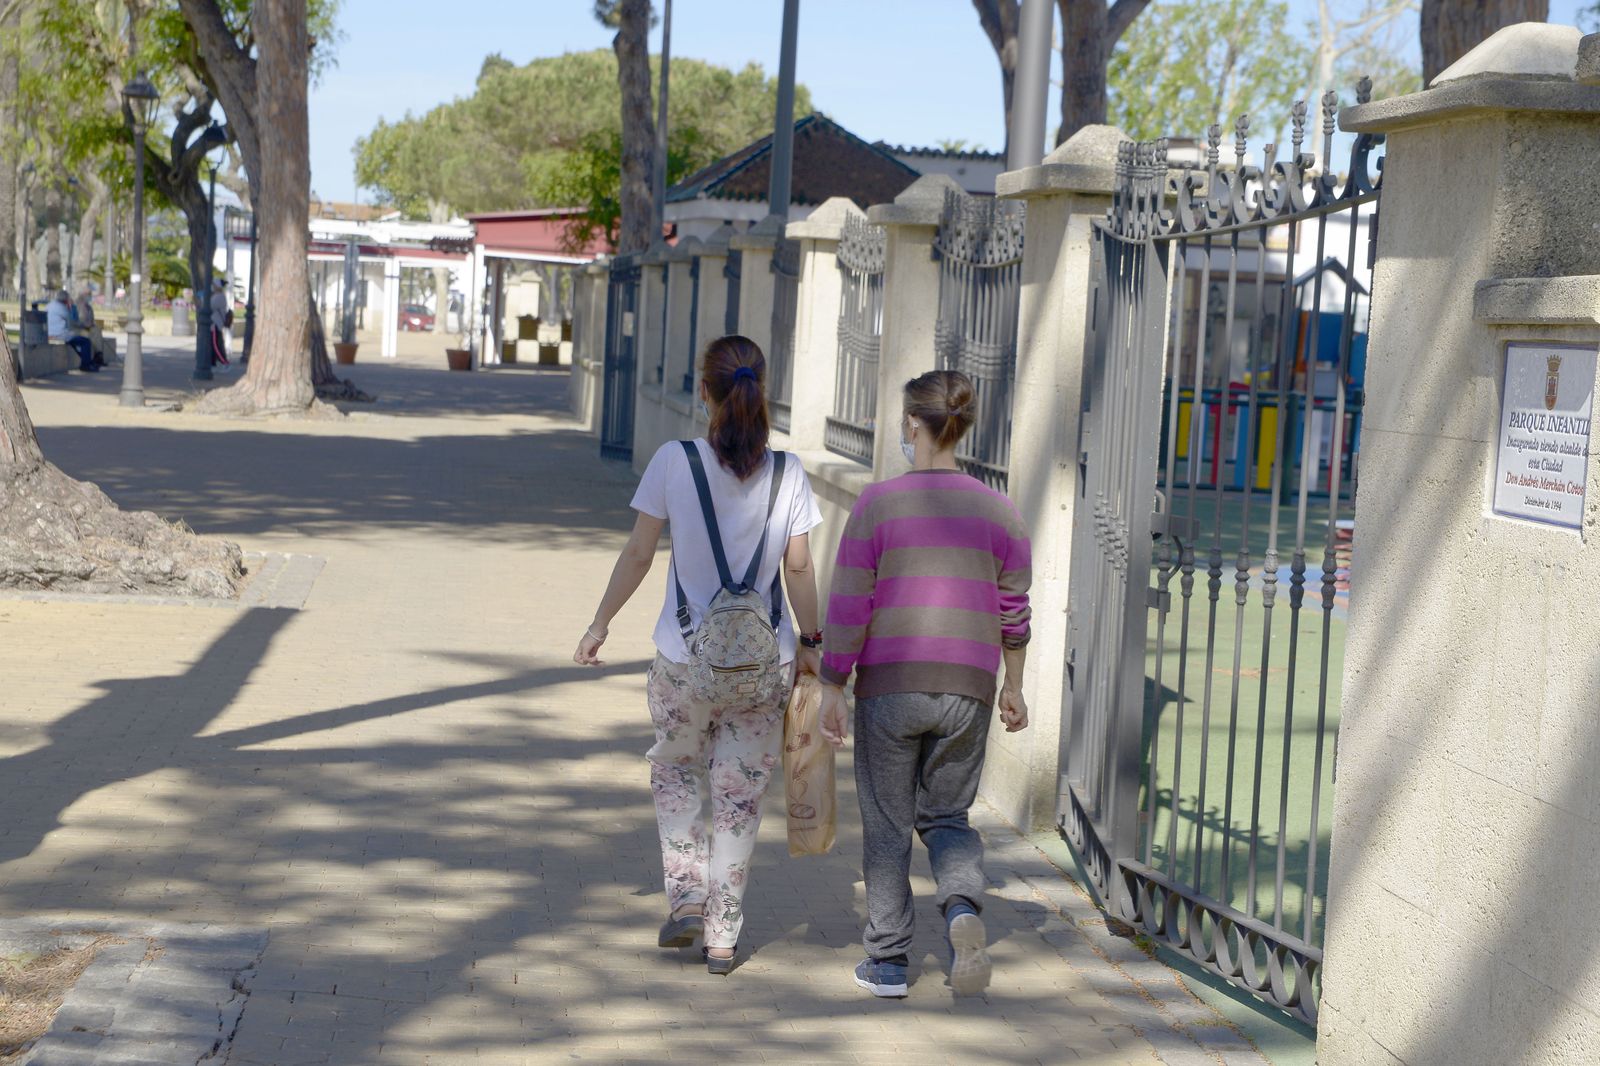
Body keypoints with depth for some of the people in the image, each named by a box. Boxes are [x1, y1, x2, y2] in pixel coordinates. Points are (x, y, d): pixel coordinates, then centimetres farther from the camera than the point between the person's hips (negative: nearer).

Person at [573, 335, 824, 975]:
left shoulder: (675, 461, -9)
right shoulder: (787, 474, -3)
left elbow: (638, 554, -4)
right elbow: (799, 569, -2)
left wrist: (600, 624, 8)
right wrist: (810, 644, 11)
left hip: (686, 658, -1)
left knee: (675, 770, 23)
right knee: (740, 793, 12)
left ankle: (685, 893, 10)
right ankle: (722, 938, 16)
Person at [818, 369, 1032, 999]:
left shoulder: (877, 504, -8)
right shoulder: (998, 510, 1)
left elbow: (849, 607, -10)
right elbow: (1013, 612, 4)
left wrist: (831, 688, -3)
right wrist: (1013, 687, 16)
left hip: (888, 687, -2)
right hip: (966, 689, 2)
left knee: (886, 825, 11)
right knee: (946, 816, 16)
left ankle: (888, 961, 14)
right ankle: (963, 908, -12)